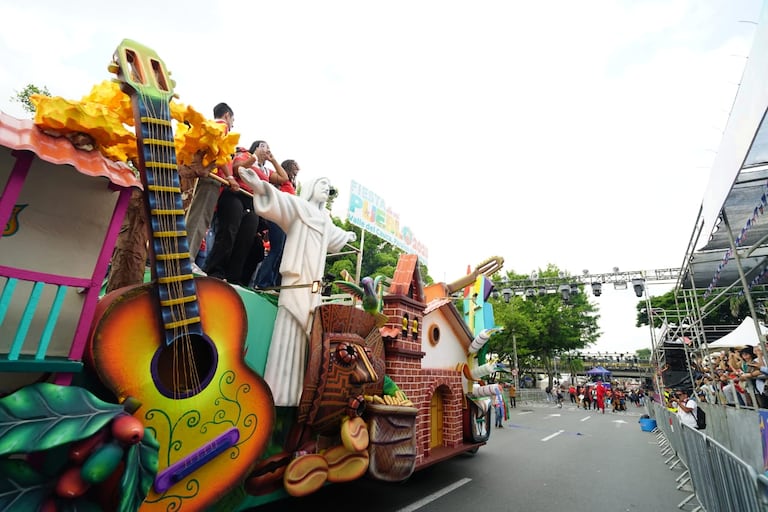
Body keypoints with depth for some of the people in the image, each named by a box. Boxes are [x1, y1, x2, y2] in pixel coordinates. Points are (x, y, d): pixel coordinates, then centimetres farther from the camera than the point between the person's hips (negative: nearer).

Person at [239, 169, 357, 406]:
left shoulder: (324, 218, 23)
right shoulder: (298, 205, 3)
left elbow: (334, 235, 44)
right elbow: (279, 199, -18)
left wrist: (348, 235, 64)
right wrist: (260, 185, -38)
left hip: (313, 287, 7)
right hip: (296, 283, -7)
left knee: (306, 339, 5)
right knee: (288, 337, -8)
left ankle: (297, 394, 11)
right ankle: (277, 395, -2)